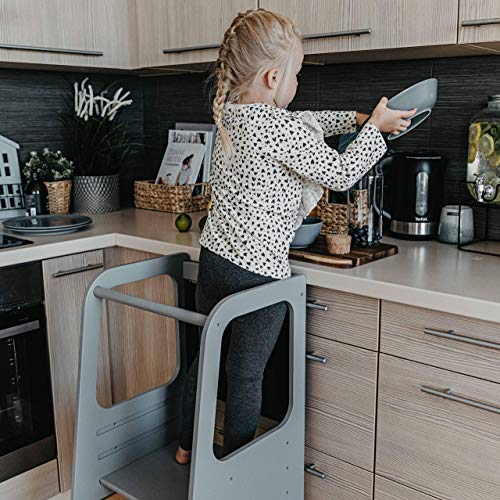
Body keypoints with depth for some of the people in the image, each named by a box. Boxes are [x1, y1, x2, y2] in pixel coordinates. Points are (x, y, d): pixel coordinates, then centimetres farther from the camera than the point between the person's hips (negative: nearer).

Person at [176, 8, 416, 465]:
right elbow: (340, 174, -9)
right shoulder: (280, 128, -19)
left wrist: (355, 117, 20)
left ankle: (187, 446, 39)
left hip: (214, 257, 8)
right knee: (247, 374, 7)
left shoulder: (230, 114, 6)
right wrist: (375, 127, 5)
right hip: (259, 270, -8)